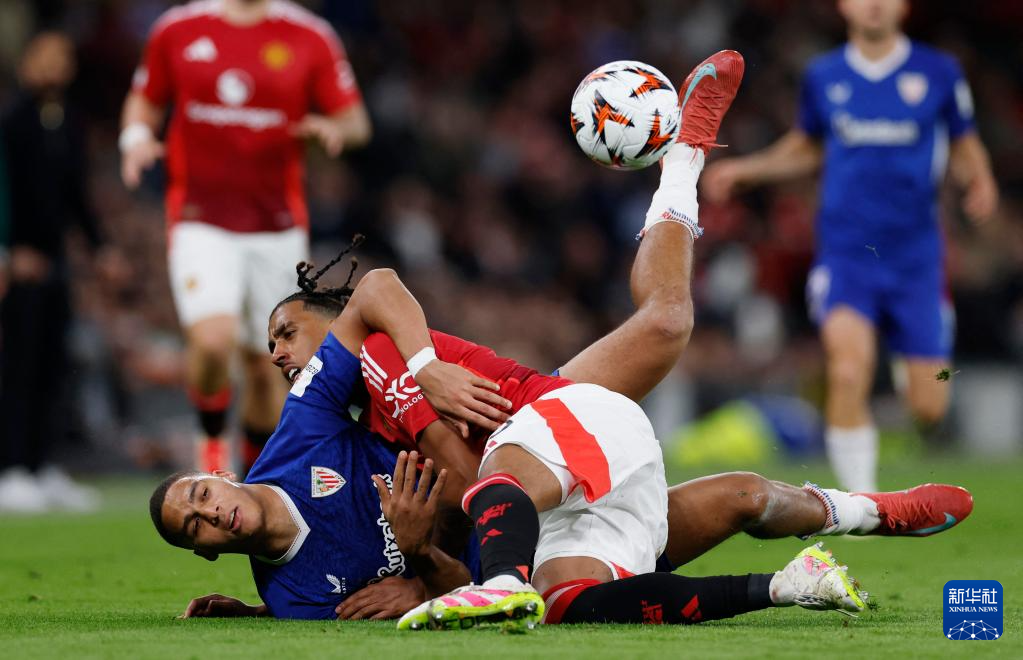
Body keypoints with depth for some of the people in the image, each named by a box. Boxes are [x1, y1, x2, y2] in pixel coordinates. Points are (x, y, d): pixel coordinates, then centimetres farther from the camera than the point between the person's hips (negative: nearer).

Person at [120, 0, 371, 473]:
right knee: (213, 340, -22)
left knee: (266, 362, 5)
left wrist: (333, 128, -18)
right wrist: (137, 135, -5)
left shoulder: (310, 39, 2)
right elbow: (144, 101, 16)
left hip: (278, 228, 1)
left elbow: (355, 122, 5)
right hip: (201, 220, -1)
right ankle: (212, 440, 6)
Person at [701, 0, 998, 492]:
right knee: (849, 373, -26)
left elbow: (964, 147, 13)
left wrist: (980, 183, -7)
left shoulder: (939, 73, 1)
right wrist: (747, 169, 11)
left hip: (916, 258, 0)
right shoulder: (823, 76, 5)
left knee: (928, 408, 1)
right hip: (846, 253, 0)